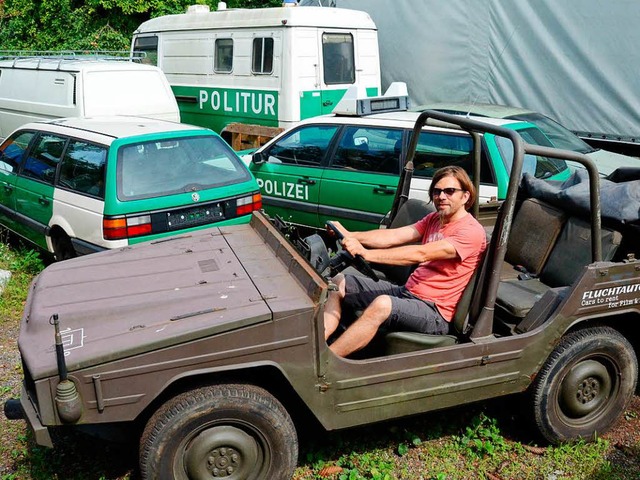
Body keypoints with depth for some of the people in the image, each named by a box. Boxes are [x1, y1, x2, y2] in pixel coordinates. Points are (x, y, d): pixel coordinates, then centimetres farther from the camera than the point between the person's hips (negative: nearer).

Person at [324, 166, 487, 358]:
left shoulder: (472, 231, -13)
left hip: (435, 312, -9)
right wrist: (350, 236, -17)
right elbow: (394, 236, -1)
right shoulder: (434, 219, 13)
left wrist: (366, 253, -31)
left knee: (382, 304, -37)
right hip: (406, 291, 9)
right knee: (338, 282, 3)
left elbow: (421, 254, -25)